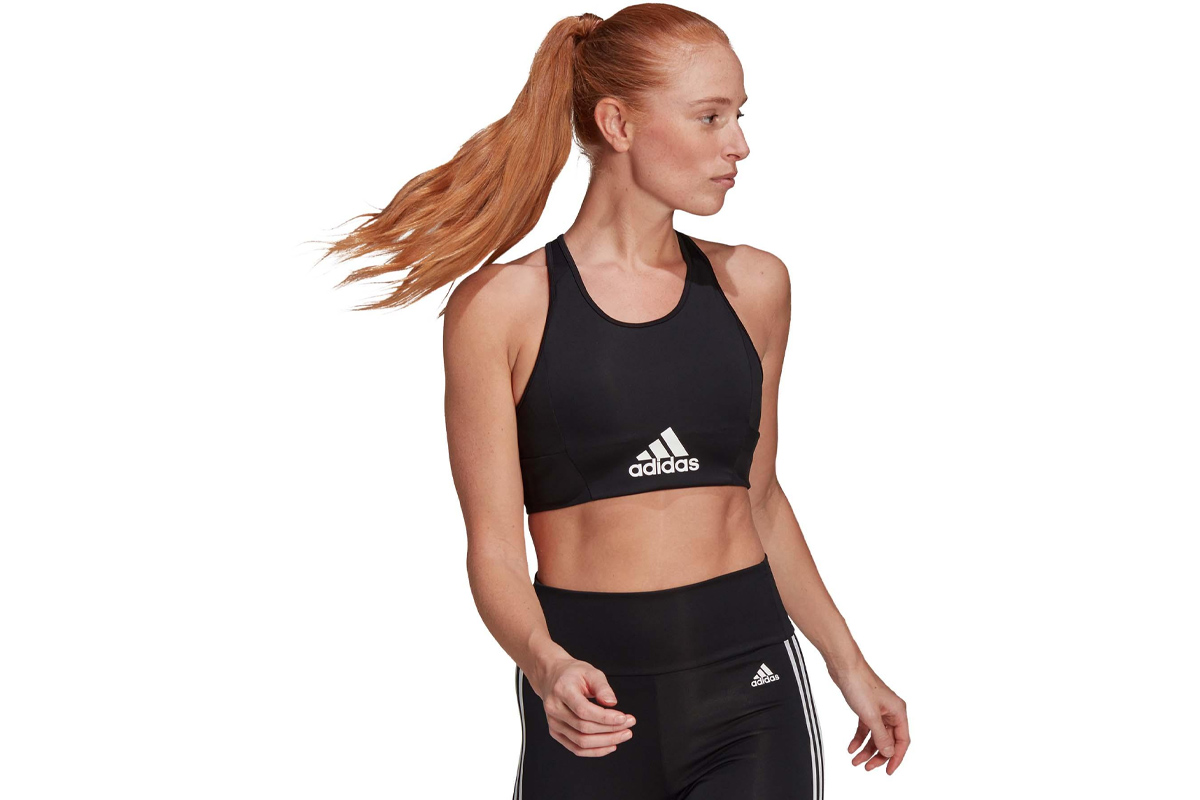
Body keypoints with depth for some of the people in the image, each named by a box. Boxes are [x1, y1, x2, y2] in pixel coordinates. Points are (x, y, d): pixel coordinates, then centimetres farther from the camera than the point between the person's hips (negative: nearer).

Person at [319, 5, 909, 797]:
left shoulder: (752, 286, 7)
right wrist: (545, 664, -24)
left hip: (750, 683, 2)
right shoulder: (503, 306, -4)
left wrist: (850, 667, 20)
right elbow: (494, 546, -6)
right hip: (592, 701, -2)